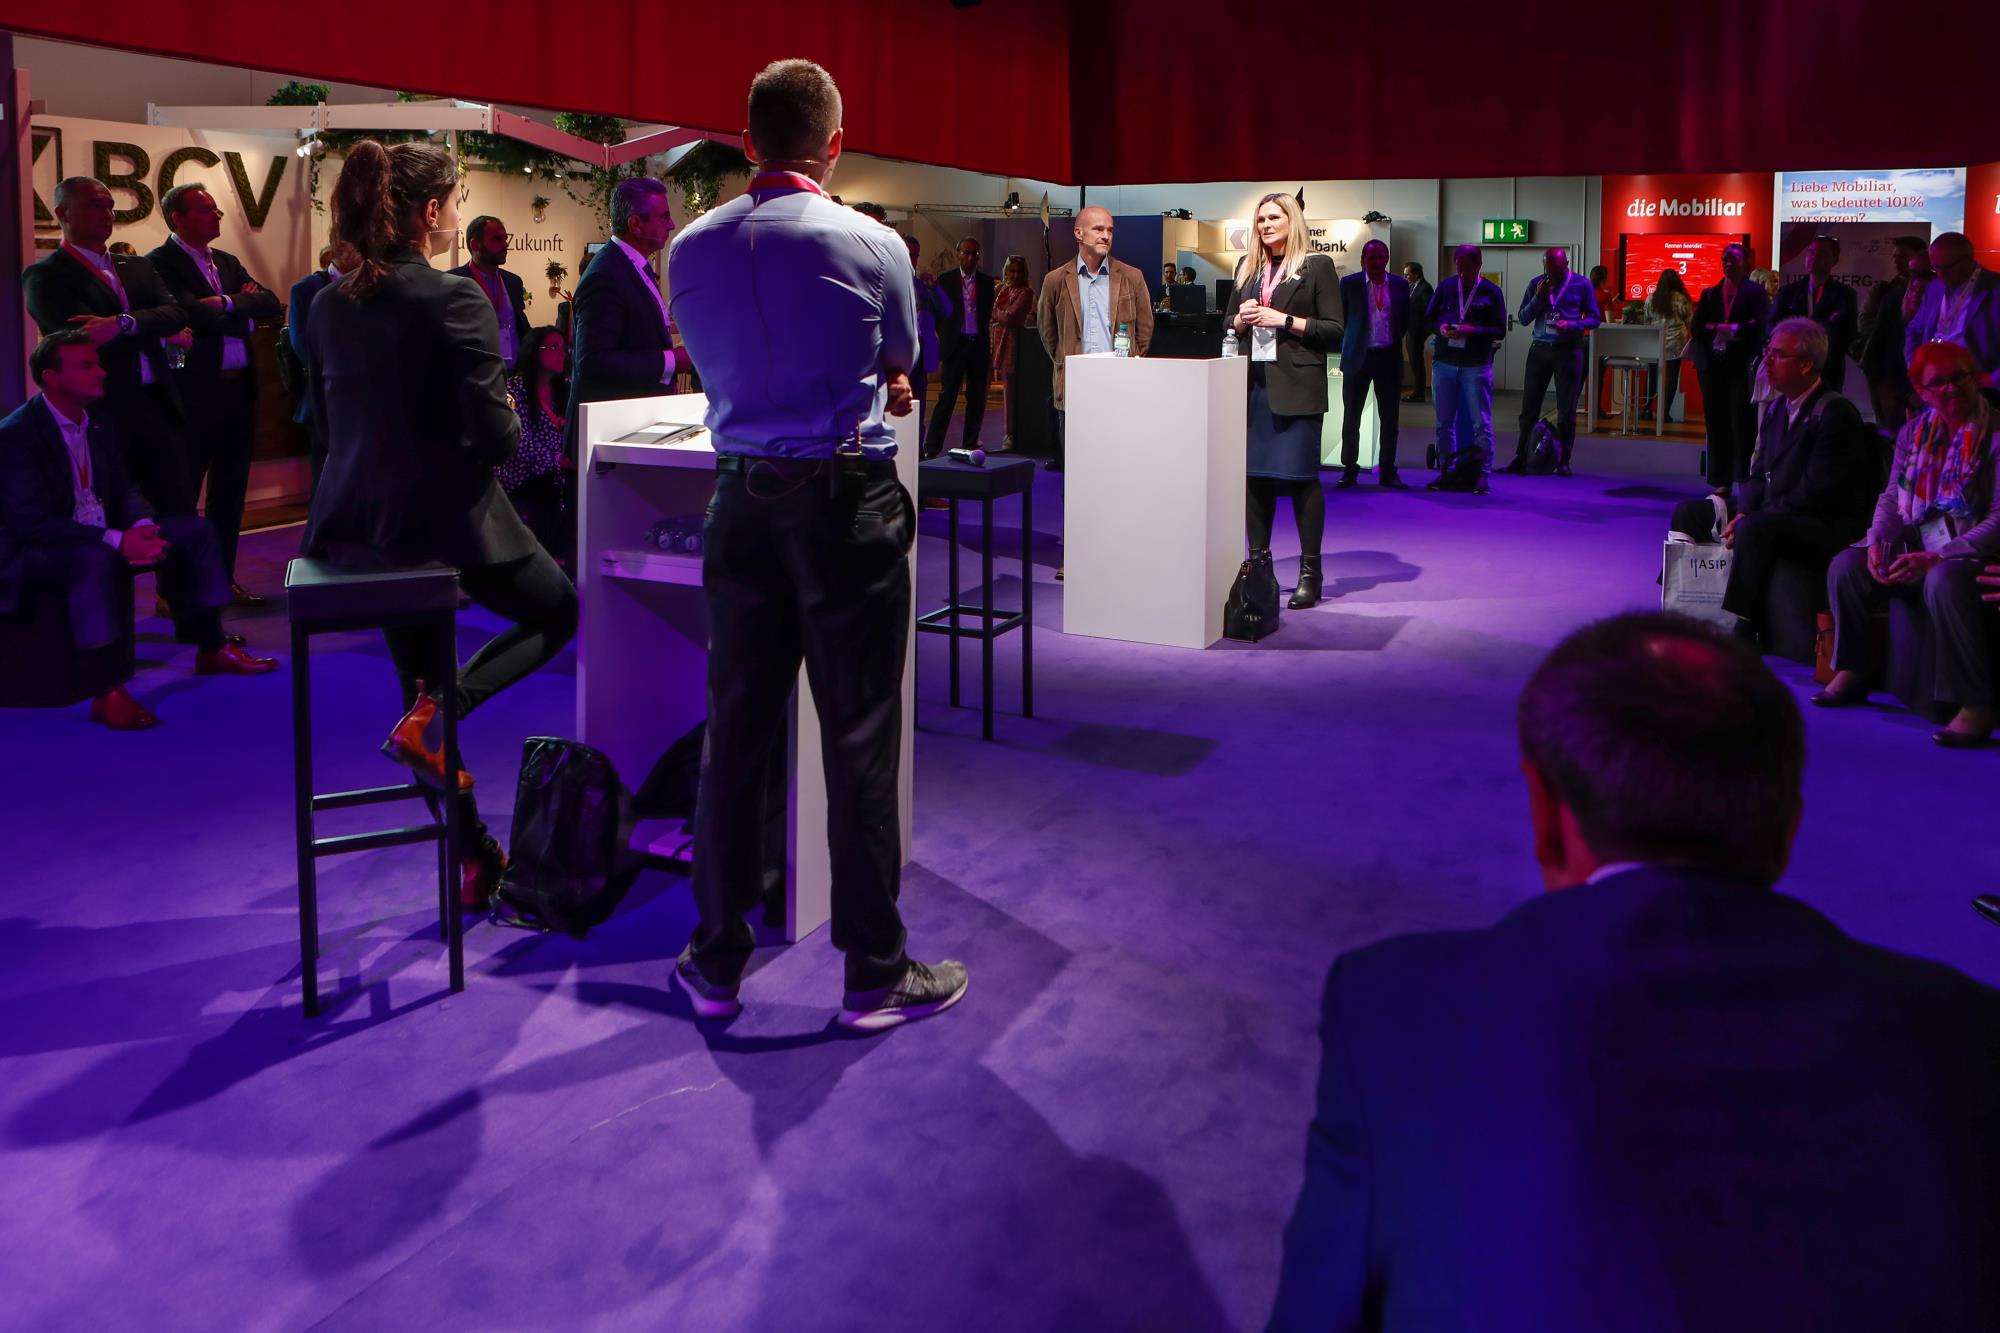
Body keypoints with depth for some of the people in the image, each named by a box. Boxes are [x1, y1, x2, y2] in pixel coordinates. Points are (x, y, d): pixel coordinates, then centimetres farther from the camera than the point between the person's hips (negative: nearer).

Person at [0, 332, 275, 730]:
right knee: (94, 558, -40)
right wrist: (116, 540, -33)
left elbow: (123, 489, 10)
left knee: (195, 530, 2)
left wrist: (142, 527, -15)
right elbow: (32, 524, -25)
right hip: (34, 553, -8)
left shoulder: (99, 423, 7)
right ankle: (106, 693, -36)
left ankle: (211, 649, 9)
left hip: (100, 540, 8)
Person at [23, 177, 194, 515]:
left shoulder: (137, 267, 17)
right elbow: (84, 336, -15)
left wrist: (123, 323, -19)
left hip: (160, 407, 5)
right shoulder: (44, 276, -1)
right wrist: (163, 335, -5)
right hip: (105, 413, -5)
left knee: (180, 519, 2)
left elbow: (177, 313, 0)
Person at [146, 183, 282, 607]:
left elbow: (272, 304, 4)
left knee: (230, 492, 13)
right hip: (195, 392, -7)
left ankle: (222, 579, 23)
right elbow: (196, 315, -21)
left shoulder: (228, 262, 15)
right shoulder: (160, 264, -7)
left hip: (239, 389, 7)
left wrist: (228, 304, -10)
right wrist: (244, 311, -6)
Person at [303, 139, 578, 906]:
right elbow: (495, 436, -18)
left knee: (427, 690, 19)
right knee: (558, 612, 19)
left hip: (355, 525, 7)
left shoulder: (329, 305, 5)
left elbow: (326, 425, 12)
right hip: (445, 520, -7)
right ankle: (431, 717, -2)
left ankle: (474, 854, 25)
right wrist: (508, 420, 3)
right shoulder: (457, 301, -16)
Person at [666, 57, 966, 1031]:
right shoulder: (871, 246, -7)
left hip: (742, 502, 4)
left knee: (734, 733, 11)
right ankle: (875, 976, 12)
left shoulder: (690, 250, 4)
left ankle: (716, 962, 22)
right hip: (846, 503, -4)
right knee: (859, 741, 3)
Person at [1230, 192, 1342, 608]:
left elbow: (1334, 328, -4)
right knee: (1254, 473, 5)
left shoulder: (1317, 266, 1)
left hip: (1296, 385, -5)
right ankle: (1258, 562, 16)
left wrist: (1283, 320, -12)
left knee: (1300, 475, -5)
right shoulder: (1247, 267, 16)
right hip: (1253, 383, 5)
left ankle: (1310, 573, 2)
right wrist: (1241, 318, -1)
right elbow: (1229, 322, 22)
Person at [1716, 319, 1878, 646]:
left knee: (1755, 530, -37)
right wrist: (1743, 513, -8)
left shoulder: (1836, 414, -15)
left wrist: (1751, 519, -21)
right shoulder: (1777, 409, 13)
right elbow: (1758, 475, 13)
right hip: (1780, 519, 9)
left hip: (1829, 529, -9)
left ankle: (1746, 633, -30)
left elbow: (1815, 492, -21)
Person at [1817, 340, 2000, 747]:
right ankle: (1852, 674, 2)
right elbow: (1892, 496, 11)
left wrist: (1936, 558, -24)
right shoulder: (1914, 433, 10)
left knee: (1945, 581, -38)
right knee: (1846, 566, -11)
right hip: (1918, 547, 7)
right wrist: (1878, 542, -10)